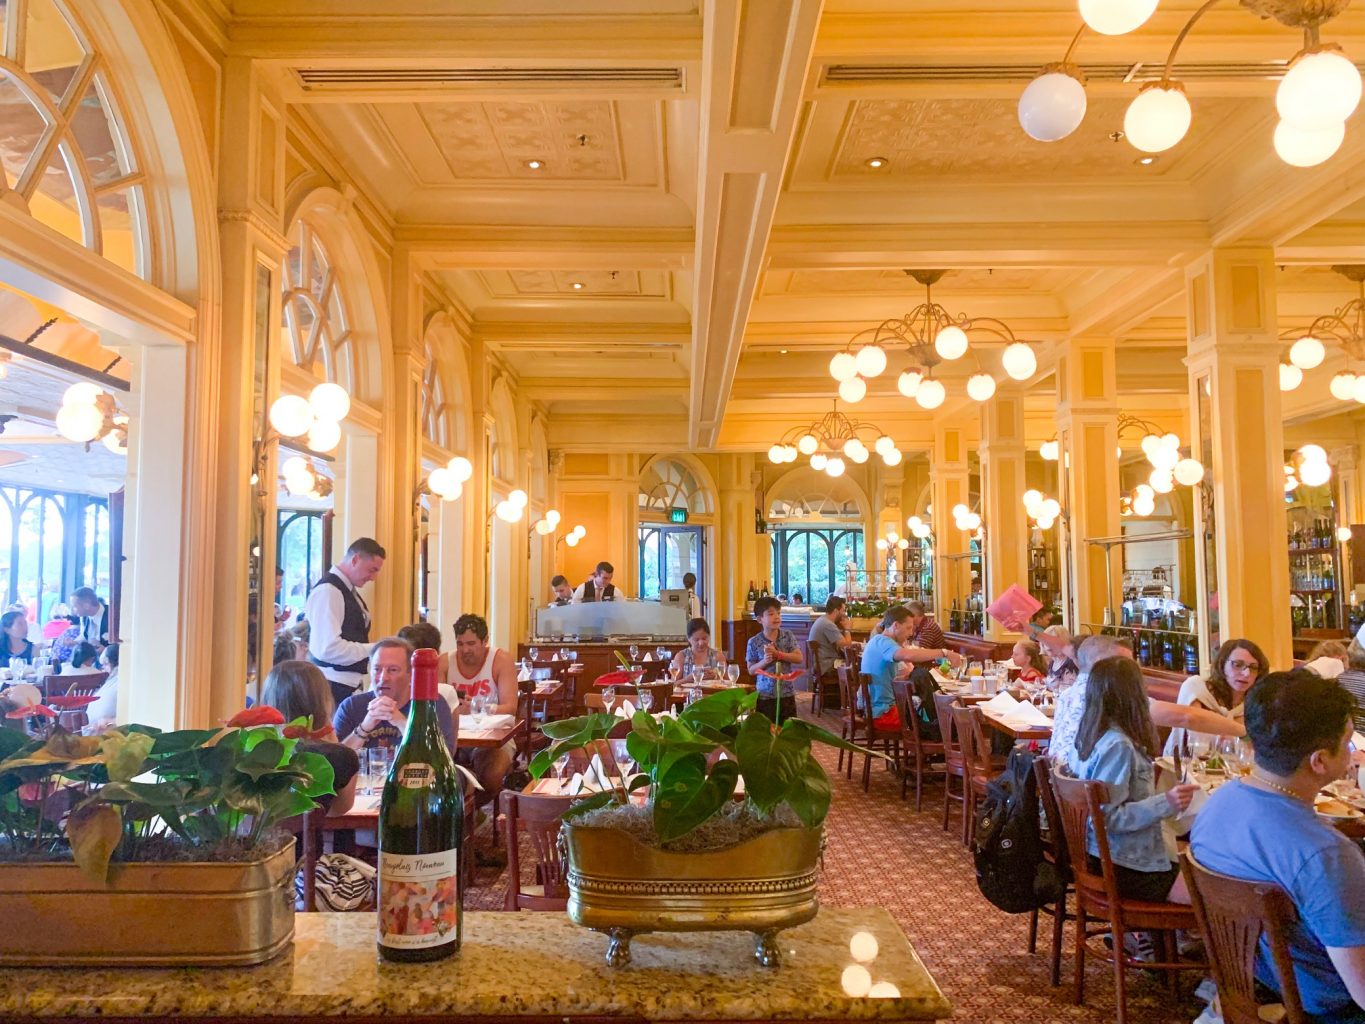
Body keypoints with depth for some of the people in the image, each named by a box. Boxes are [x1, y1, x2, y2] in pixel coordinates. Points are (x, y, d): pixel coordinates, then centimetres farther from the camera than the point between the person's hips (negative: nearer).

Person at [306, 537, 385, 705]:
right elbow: (328, 648, -24)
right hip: (333, 686, -9)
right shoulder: (328, 590, -16)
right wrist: (373, 649, -17)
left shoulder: (349, 591, 13)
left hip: (350, 684, 9)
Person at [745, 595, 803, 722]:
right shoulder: (754, 642, -7)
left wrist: (777, 653, -18)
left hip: (786, 694, 2)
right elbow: (751, 670, -2)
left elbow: (799, 658, -8)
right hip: (765, 696, -2)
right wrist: (764, 661, -21)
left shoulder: (788, 636, -1)